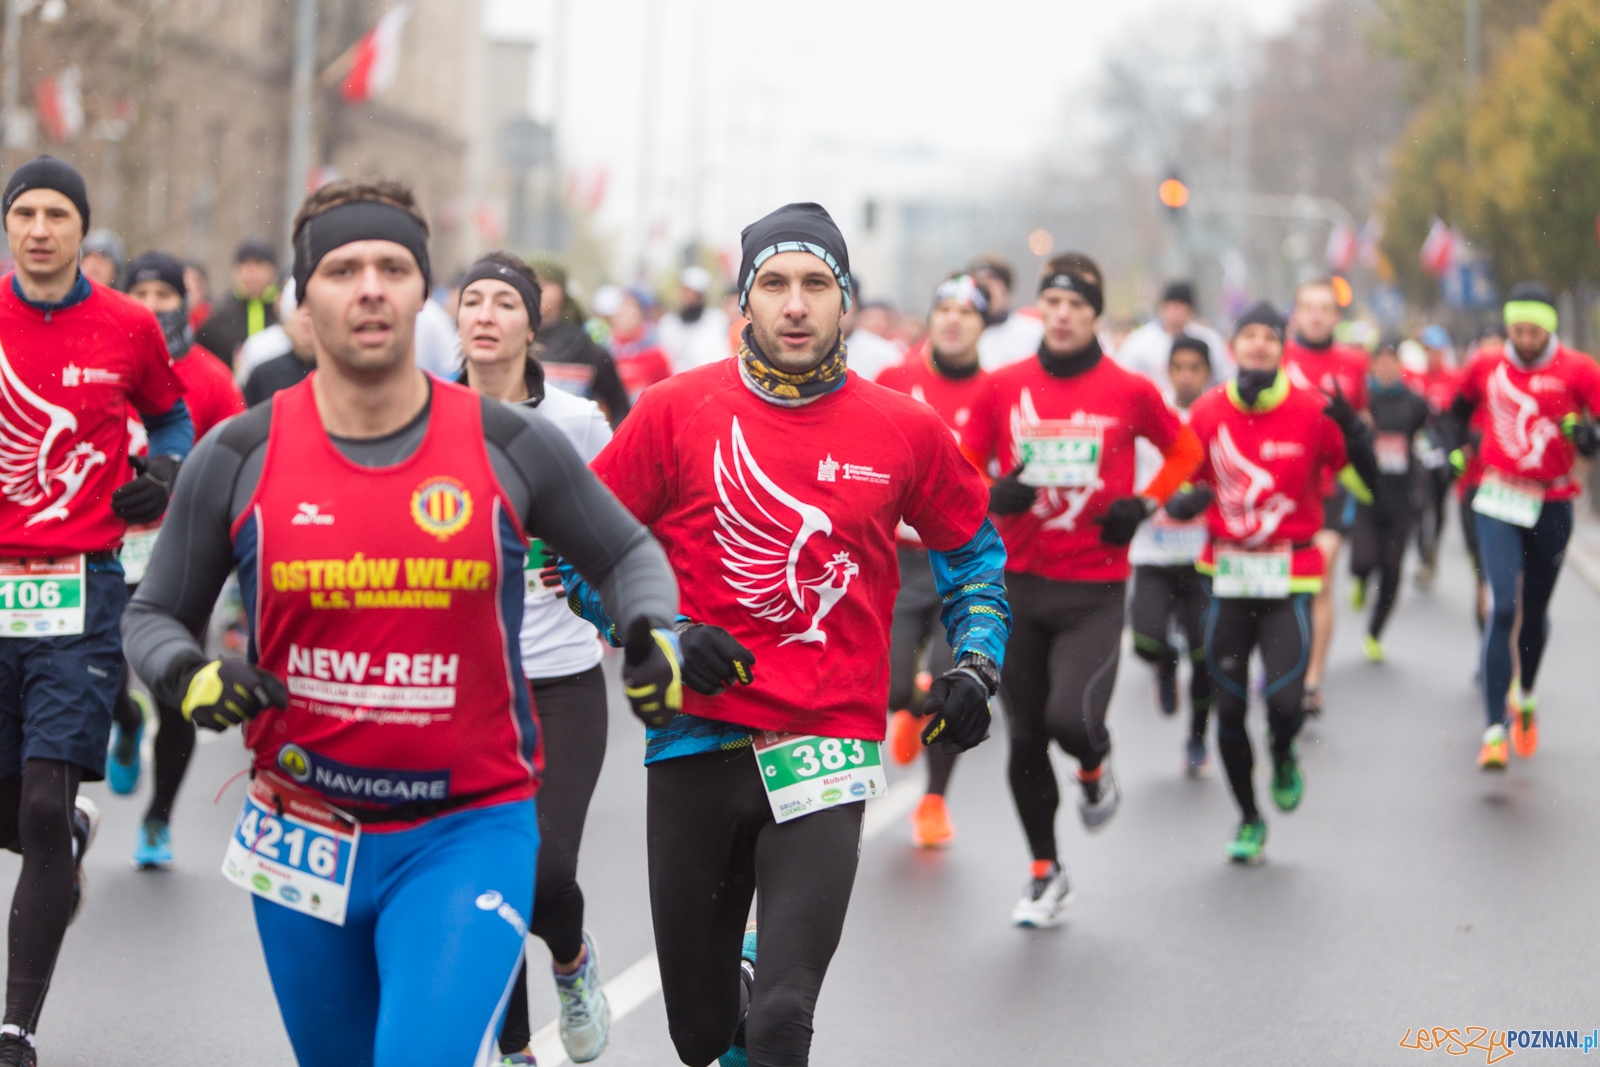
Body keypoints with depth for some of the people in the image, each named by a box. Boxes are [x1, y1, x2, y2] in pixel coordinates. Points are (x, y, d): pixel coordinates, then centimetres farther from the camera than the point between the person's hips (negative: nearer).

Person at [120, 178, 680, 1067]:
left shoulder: (512, 446, -4)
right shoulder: (238, 459, -3)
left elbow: (626, 552, 12)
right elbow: (155, 614, 8)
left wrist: (656, 629, -8)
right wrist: (189, 676, -13)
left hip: (468, 832, -2)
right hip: (305, 836, 2)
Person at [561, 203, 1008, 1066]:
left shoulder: (904, 429, 1)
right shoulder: (676, 411, -2)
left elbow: (973, 550, 17)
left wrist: (975, 666, 4)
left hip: (828, 746, -1)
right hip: (696, 742, 1)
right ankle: (750, 962, 45)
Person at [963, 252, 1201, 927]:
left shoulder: (1129, 392, -2)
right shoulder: (1003, 388, 2)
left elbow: (1185, 450, 14)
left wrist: (1144, 505, -1)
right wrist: (993, 496, -10)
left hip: (1096, 590, -2)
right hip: (1018, 585, 3)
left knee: (1072, 716, -20)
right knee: (1025, 738, 7)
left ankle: (1095, 768, 18)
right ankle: (1046, 874, 23)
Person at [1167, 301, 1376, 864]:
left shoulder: (1313, 412, -7)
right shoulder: (1206, 412, 1)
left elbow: (1366, 485, -7)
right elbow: (1185, 482, 13)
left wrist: (1353, 432, -24)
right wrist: (1183, 501, -10)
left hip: (1290, 575, -2)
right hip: (1225, 574, 2)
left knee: (1283, 700, -15)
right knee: (1230, 706, 5)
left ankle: (1283, 756, 23)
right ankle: (1248, 818, 26)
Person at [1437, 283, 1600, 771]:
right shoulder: (1487, 366, 1)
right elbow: (1460, 406, 21)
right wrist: (1457, 445, 6)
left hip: (1552, 507, 0)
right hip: (1498, 502, 0)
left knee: (1535, 612, 14)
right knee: (1502, 608, -14)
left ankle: (1525, 697, 43)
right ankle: (1495, 730, -17)